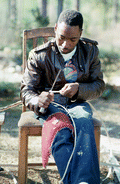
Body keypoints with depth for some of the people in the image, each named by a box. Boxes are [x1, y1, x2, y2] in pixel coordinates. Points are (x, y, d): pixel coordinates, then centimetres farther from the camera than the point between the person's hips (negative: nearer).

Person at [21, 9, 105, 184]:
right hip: (50, 105, -1)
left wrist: (79, 89, -14)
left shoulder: (90, 51, 4)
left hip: (77, 103, 1)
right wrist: (37, 101, -29)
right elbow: (26, 89, -3)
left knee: (84, 123, -36)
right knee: (60, 132, -36)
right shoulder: (39, 55, -3)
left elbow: (99, 85, 9)